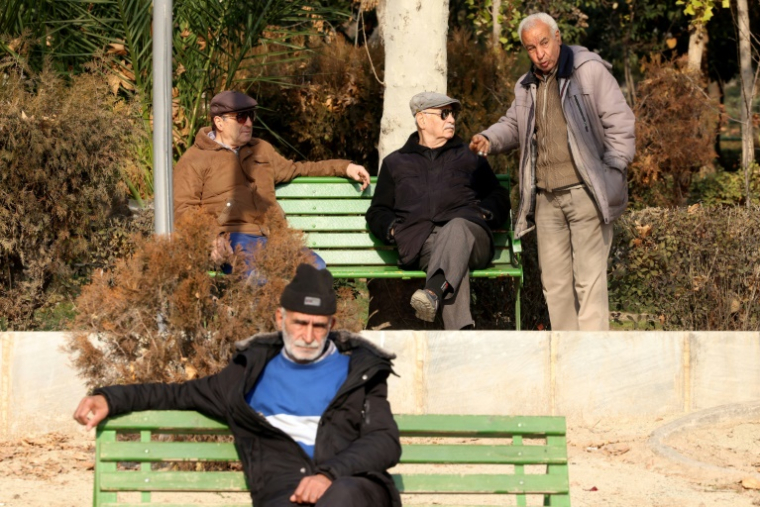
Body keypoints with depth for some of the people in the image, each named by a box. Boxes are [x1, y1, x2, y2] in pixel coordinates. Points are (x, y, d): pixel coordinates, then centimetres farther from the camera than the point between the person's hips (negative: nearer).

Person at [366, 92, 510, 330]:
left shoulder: (471, 158, 33)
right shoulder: (395, 163, 32)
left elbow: (499, 198, 29)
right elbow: (377, 212, 30)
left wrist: (482, 213, 6)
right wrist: (393, 229, 6)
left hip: (468, 230, 1)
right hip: (421, 243, 0)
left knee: (457, 227, -41)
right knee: (456, 265, -39)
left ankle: (433, 292, -68)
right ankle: (461, 331, -61)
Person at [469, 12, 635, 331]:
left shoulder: (589, 71, -3)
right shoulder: (527, 87, 17)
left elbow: (619, 124, -5)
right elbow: (512, 125, 31)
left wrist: (611, 172, -11)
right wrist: (489, 139, 9)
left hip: (585, 193, -7)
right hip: (546, 197, 7)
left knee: (589, 278, -9)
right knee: (554, 280, 7)